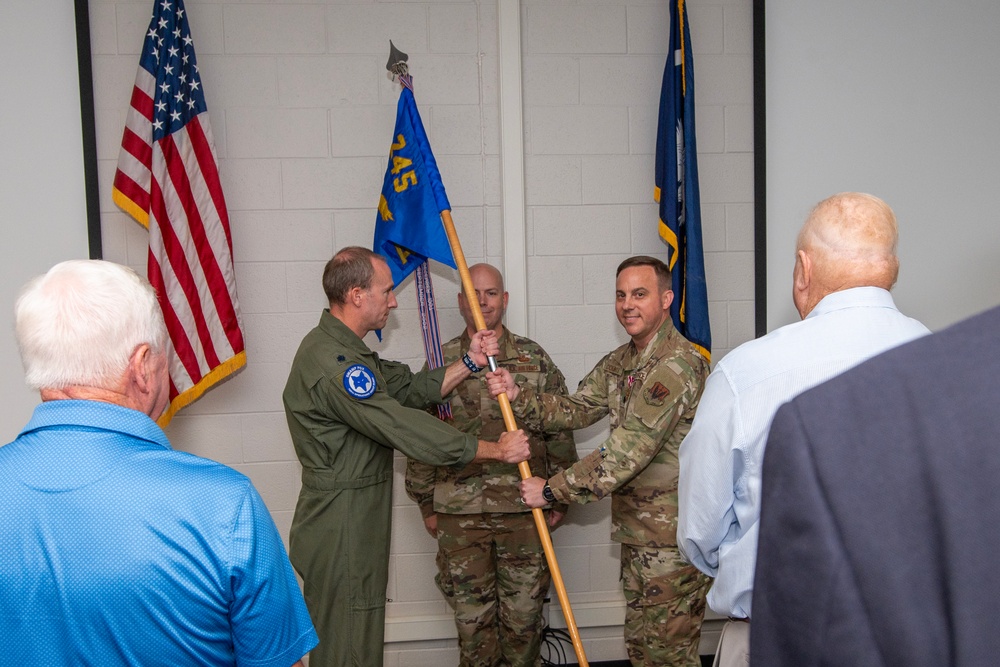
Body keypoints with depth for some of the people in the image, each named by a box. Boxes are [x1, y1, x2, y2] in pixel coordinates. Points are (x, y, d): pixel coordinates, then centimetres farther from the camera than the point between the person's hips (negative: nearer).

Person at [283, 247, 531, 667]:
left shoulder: (345, 351, 12)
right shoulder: (331, 363, -24)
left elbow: (412, 389, 10)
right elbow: (406, 429, -24)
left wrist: (469, 363, -1)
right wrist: (497, 450, -16)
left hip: (357, 525, 11)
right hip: (340, 530, -11)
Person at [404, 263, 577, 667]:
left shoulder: (535, 359, 3)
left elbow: (560, 431, 6)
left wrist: (560, 496, 5)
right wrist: (427, 505, 4)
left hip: (524, 507, 0)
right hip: (459, 513, 0)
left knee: (524, 613, 10)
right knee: (472, 616, 10)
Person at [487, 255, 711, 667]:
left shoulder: (677, 365, -22)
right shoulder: (620, 362, 10)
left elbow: (625, 454, -25)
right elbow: (576, 410, 8)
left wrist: (552, 489, -18)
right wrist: (518, 396, -9)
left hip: (673, 535, -9)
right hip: (637, 527, 9)